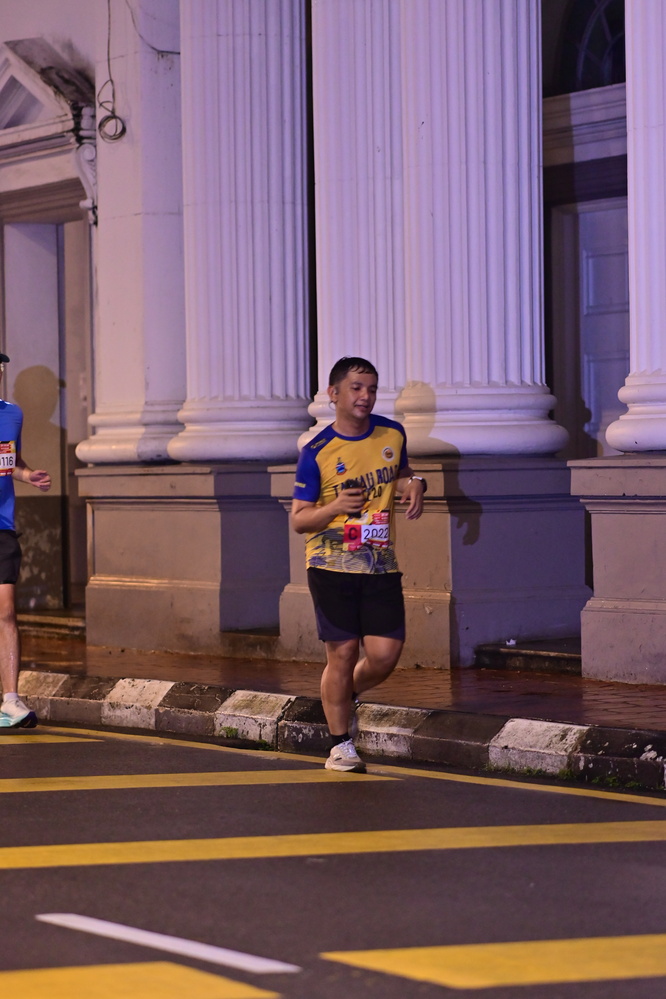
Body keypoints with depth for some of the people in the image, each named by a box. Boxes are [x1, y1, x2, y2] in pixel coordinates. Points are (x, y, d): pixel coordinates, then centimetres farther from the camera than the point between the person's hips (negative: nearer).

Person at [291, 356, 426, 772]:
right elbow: (298, 519, -2)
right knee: (342, 652, -2)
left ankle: (347, 695, 28)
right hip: (332, 566, -3)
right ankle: (341, 744, 13)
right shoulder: (317, 452, -6)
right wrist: (335, 507, -21)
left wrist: (414, 484, 4)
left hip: (381, 566, 3)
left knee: (385, 654, -5)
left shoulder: (392, 434, 6)